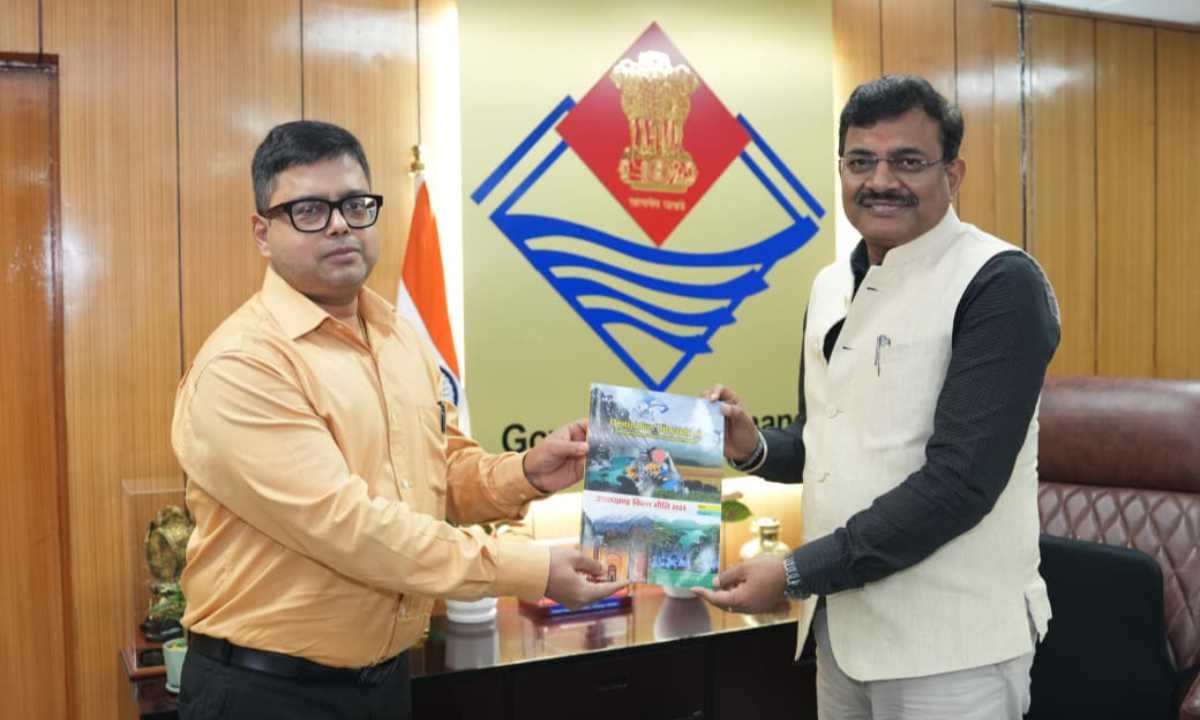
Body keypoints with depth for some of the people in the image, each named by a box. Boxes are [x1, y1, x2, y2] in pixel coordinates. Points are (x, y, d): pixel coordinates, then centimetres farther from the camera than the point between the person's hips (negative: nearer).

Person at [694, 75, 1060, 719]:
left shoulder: (1000, 285, -14)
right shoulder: (831, 285, 8)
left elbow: (960, 480, -22)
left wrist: (794, 574, -21)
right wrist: (753, 448, -3)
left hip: (949, 644, -7)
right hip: (841, 625, 7)